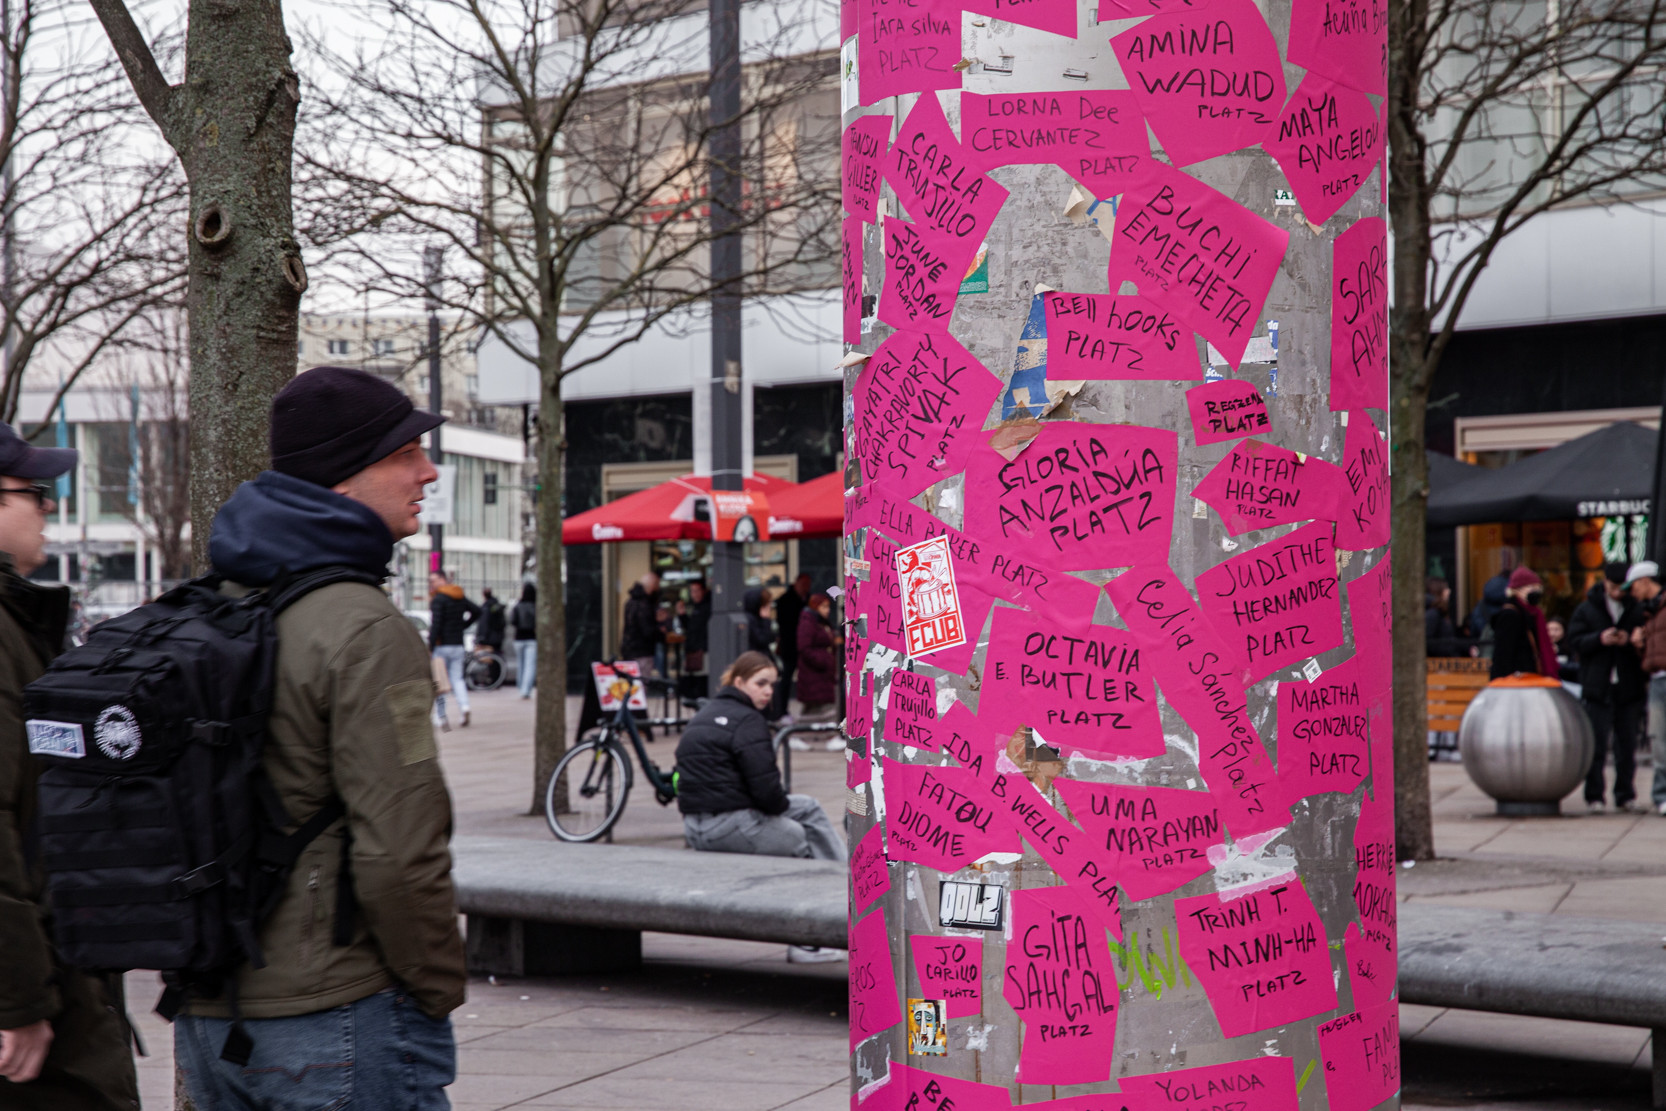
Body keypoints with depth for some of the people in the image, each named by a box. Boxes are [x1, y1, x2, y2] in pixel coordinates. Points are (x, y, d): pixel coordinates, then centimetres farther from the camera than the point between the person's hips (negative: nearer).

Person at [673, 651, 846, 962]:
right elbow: (766, 790, -21)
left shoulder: (706, 714, 17)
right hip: (730, 827, -9)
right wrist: (783, 804, 3)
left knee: (809, 807, 21)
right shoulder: (747, 721, -13)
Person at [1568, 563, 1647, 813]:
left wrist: (1630, 641, -14)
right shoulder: (1586, 610, 6)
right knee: (1597, 745, -4)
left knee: (1627, 745, 6)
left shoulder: (1637, 611, 8)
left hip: (1629, 688, 2)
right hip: (1598, 688, -1)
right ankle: (1594, 797, -1)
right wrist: (1600, 639, -17)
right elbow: (1574, 641, -1)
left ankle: (1625, 796, 16)